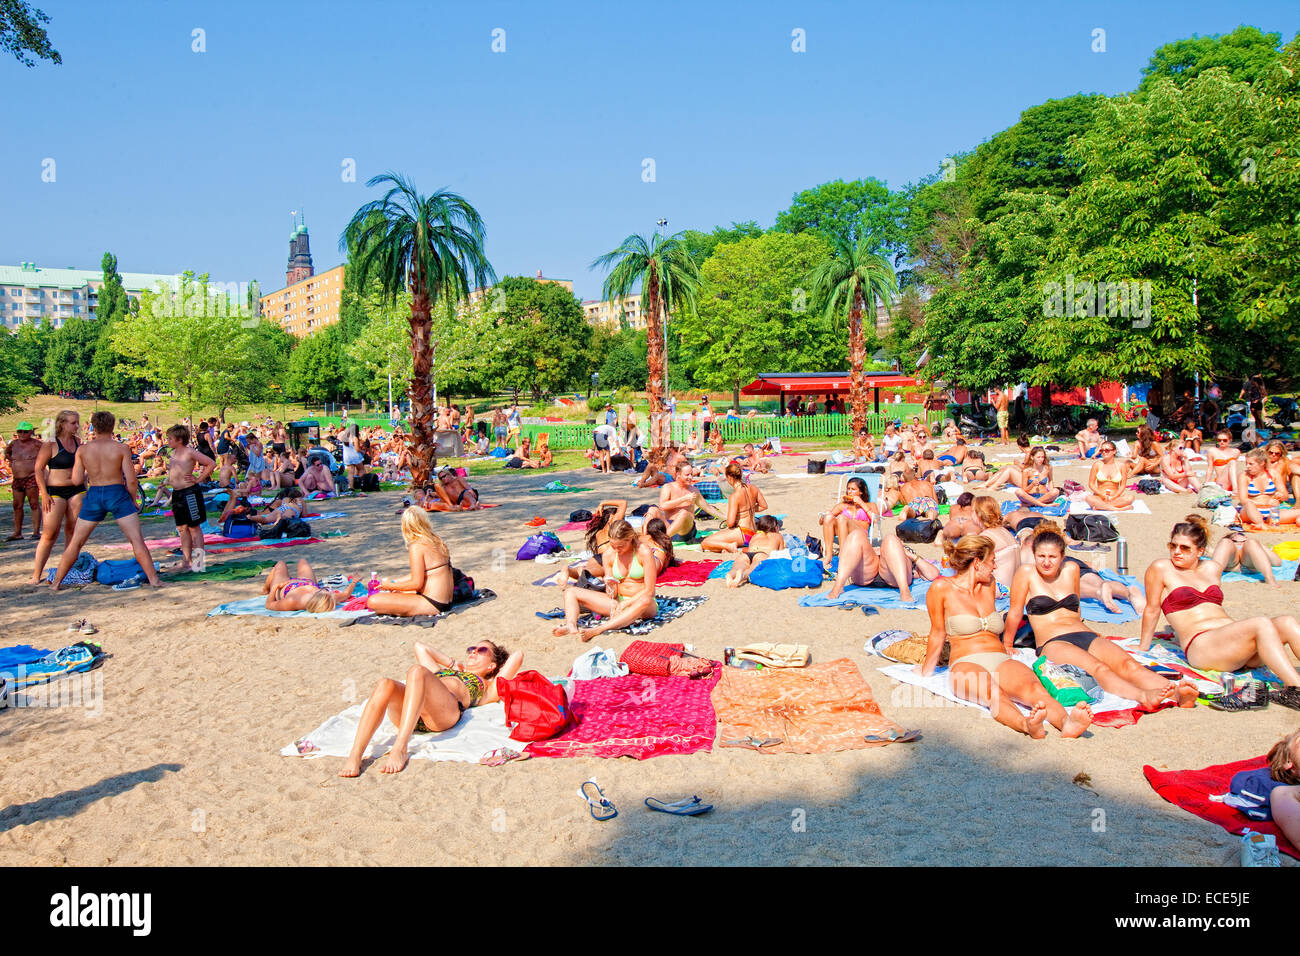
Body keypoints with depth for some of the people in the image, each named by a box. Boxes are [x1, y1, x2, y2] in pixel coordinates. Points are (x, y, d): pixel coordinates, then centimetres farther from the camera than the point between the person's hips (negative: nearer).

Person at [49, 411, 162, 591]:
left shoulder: (82, 450, 2)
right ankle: (153, 578, -7)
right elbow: (131, 480, -8)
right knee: (137, 540, -2)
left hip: (94, 495, 3)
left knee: (76, 542, 15)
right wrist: (133, 500, 6)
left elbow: (76, 480, 0)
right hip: (118, 494, -3)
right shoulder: (121, 448, -5)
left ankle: (57, 581, 23)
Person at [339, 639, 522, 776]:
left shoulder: (486, 689, 32)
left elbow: (517, 655, 27)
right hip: (404, 711, 4)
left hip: (443, 713, -4)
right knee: (385, 685, -30)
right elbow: (420, 646, 55)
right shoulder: (442, 671, 45)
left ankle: (400, 749, -45)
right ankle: (355, 757, -43)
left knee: (417, 671, -33)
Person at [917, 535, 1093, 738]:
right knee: (993, 693, -40)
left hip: (1002, 661, 5)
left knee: (1033, 687, -31)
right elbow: (938, 634, 9)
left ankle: (1066, 722, -60)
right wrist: (926, 671, 16)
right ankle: (1026, 725, -69)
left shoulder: (989, 585, 19)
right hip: (965, 663, -5)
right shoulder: (942, 587, 2)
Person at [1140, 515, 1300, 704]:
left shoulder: (1211, 569, 19)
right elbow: (1152, 609, 9)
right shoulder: (1161, 568, 5)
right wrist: (1143, 648, 14)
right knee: (1262, 624, -31)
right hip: (1201, 646, -6)